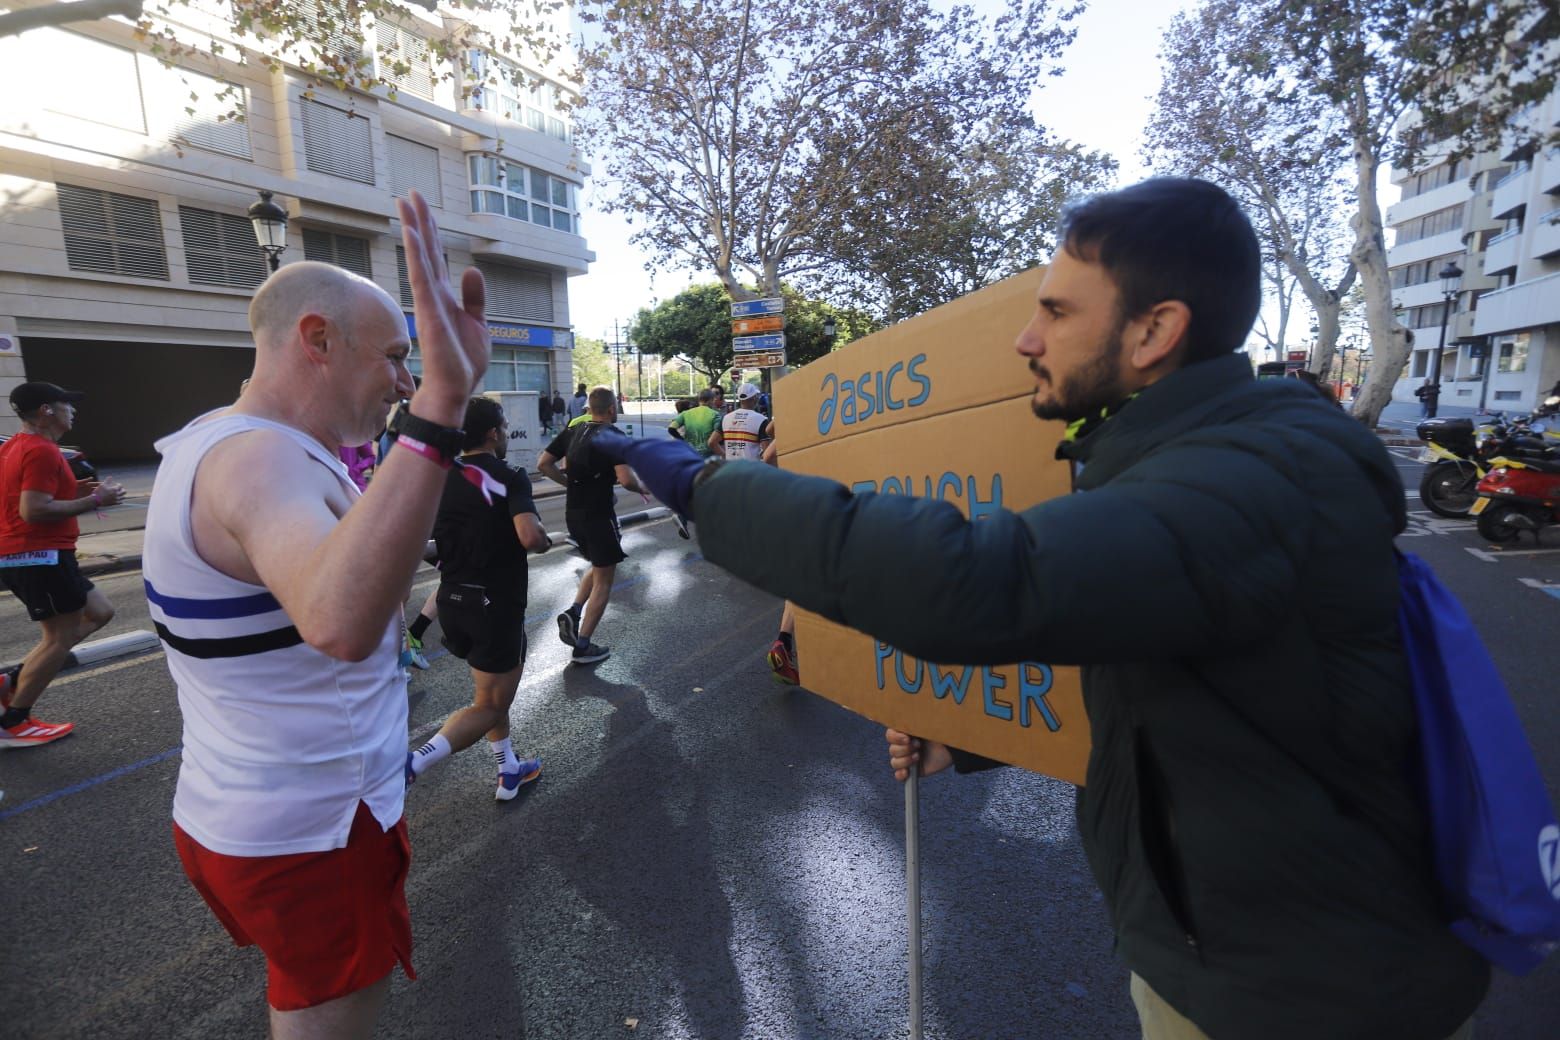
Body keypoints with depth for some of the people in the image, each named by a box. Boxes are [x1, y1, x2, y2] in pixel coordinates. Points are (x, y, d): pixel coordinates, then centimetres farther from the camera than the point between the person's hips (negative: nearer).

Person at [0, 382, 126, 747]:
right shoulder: (41, 451, -17)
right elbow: (34, 511, -24)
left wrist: (72, 492, 15)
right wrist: (95, 500, -18)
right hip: (41, 556, -10)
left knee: (98, 612, 15)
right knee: (61, 637, -2)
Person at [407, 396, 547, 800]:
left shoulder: (440, 479, 3)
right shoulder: (510, 479, -14)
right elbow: (531, 537, -29)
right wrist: (545, 538, -8)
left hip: (452, 603, 7)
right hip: (495, 605, -7)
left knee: (491, 688, 25)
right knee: (489, 706, 7)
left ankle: (509, 771, 32)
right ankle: (410, 765, -10)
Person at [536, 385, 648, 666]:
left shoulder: (572, 431, 7)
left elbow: (543, 464, 8)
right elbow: (625, 479, -23)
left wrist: (570, 482, 14)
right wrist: (641, 488, -4)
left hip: (573, 513, 7)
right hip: (598, 514, -7)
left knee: (598, 566, 27)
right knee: (603, 579, 6)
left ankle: (572, 613, 10)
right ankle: (583, 646, 9)